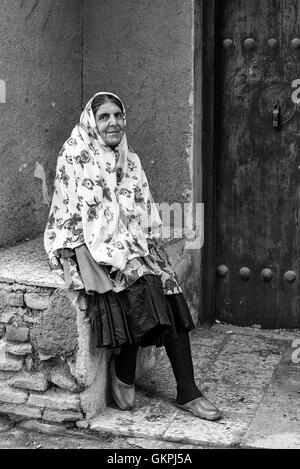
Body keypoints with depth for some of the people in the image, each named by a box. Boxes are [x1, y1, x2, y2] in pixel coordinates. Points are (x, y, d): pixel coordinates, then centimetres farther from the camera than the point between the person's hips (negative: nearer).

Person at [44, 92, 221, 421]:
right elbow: (69, 214, -10)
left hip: (135, 246, 6)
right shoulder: (74, 156, -3)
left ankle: (187, 393, -9)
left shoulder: (130, 160, 16)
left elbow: (146, 214, 16)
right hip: (96, 248, -5)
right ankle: (123, 375, -5)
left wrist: (153, 249, 0)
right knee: (138, 288, -29)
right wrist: (86, 264, -20)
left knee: (171, 301, -15)